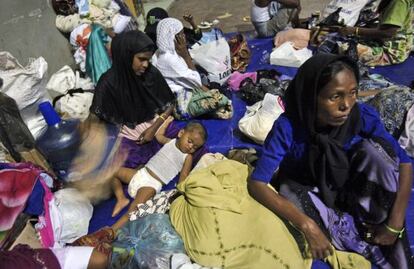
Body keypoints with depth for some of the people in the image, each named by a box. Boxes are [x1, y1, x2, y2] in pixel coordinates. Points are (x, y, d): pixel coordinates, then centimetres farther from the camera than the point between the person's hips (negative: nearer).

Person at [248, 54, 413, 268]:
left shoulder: (363, 116, -23)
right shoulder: (288, 127, -29)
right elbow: (256, 183, -32)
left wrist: (395, 224, -24)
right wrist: (307, 225, -40)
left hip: (349, 191, 2)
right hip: (312, 194, -1)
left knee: (373, 148, -26)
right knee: (288, 190, -35)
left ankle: (394, 249, -11)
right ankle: (371, 248, -17)